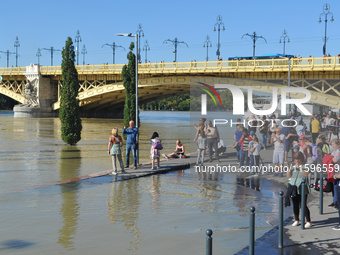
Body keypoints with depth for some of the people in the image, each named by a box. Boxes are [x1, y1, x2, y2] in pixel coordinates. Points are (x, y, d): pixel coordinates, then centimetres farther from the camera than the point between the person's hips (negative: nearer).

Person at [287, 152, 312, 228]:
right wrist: (289, 168, -14)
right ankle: (297, 220, 24)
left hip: (302, 190, -5)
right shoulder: (292, 168, 11)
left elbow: (306, 175, -20)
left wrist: (300, 167, -23)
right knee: (295, 205, 10)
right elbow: (288, 175, -2)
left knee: (303, 205, -8)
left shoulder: (304, 168, -1)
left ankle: (308, 221, -1)